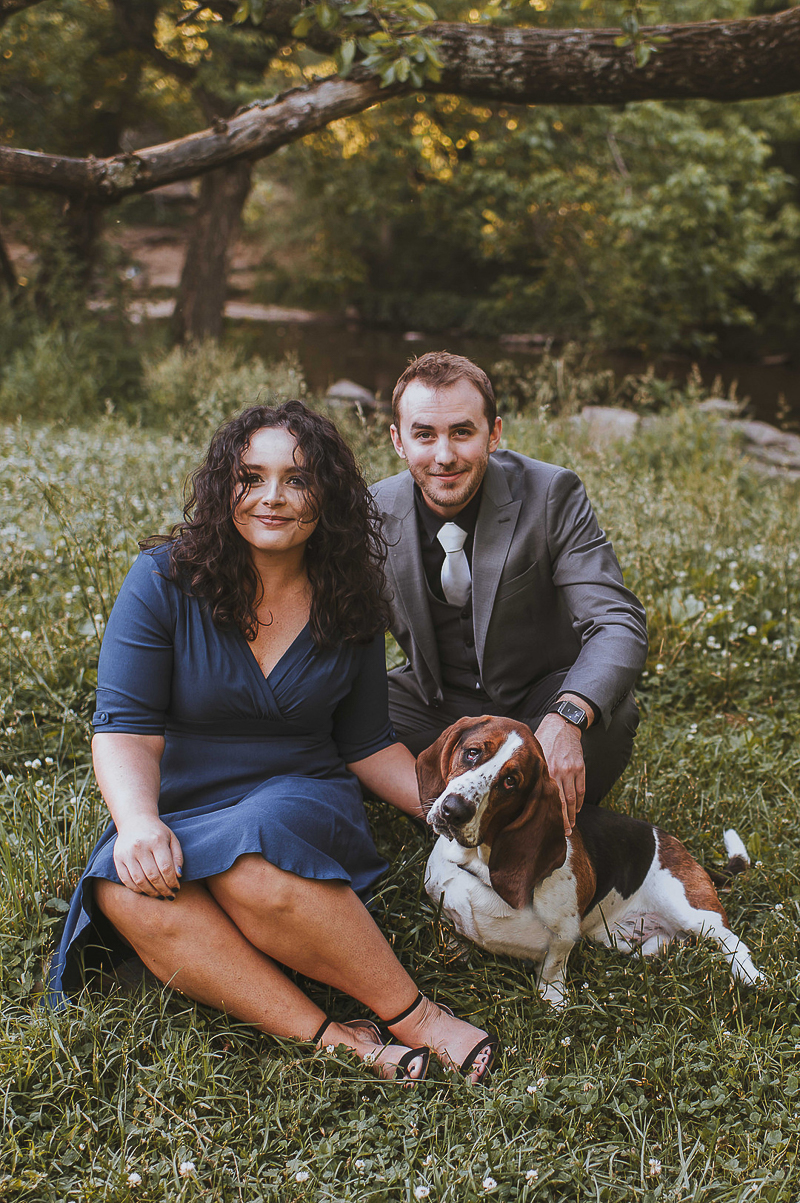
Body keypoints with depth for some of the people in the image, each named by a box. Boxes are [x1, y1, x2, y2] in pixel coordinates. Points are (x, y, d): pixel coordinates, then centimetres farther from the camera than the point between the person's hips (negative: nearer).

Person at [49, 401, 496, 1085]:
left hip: (306, 803, 0)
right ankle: (329, 1039, -36)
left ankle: (410, 1015, -26)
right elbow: (124, 726, -9)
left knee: (249, 860, -37)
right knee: (129, 893, -35)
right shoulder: (164, 580, -3)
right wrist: (138, 822, -29)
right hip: (175, 814, 1)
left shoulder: (350, 607, 5)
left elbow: (367, 744, 12)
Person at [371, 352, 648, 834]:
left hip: (539, 699, -1)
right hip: (434, 702, 2)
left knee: (608, 719, -34)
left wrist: (566, 719, -45)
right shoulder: (375, 511, -10)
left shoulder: (552, 494, -18)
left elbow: (619, 626, -26)